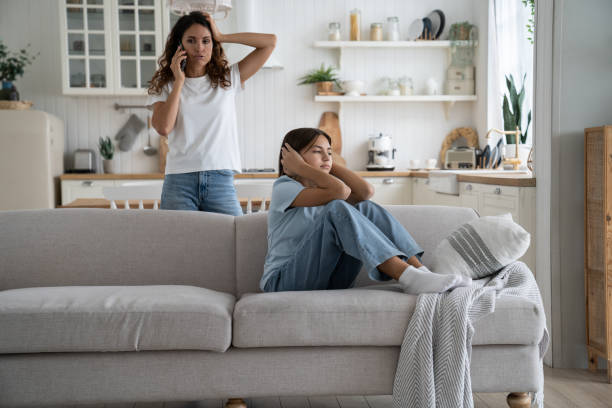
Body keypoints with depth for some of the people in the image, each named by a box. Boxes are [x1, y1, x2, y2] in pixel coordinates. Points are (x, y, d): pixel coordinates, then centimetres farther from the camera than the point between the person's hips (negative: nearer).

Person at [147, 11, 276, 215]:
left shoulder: (228, 79, 12)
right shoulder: (165, 85, 10)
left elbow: (270, 41, 9)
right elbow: (163, 127, -8)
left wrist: (221, 37, 7)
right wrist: (179, 81, -1)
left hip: (221, 179, 1)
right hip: (179, 181, 0)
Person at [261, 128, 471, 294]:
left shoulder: (322, 188, 17)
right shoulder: (283, 188, -7)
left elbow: (366, 190, -5)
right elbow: (340, 191, -25)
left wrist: (331, 165, 1)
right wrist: (301, 168, -14)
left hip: (326, 280, 7)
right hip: (284, 282, -7)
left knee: (366, 208, -8)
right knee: (338, 209, -27)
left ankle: (420, 270, -20)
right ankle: (408, 277, -37)